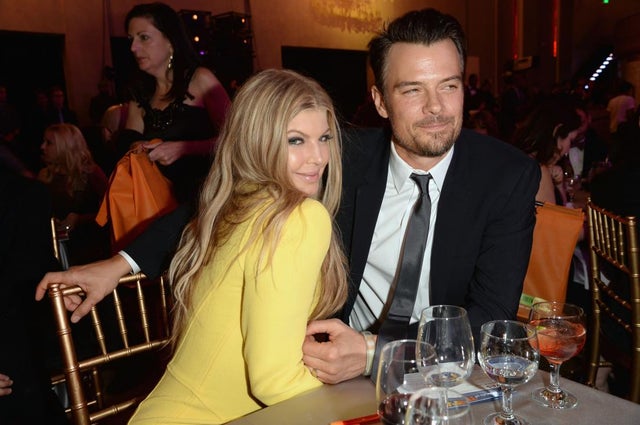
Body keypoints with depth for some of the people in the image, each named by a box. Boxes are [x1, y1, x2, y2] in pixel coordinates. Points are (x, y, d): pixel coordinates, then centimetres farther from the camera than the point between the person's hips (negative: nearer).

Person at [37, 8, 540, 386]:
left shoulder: (510, 175, -12)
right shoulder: (347, 155, -8)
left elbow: (492, 314, -16)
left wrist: (374, 352, -31)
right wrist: (125, 261, -10)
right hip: (338, 371, 1)